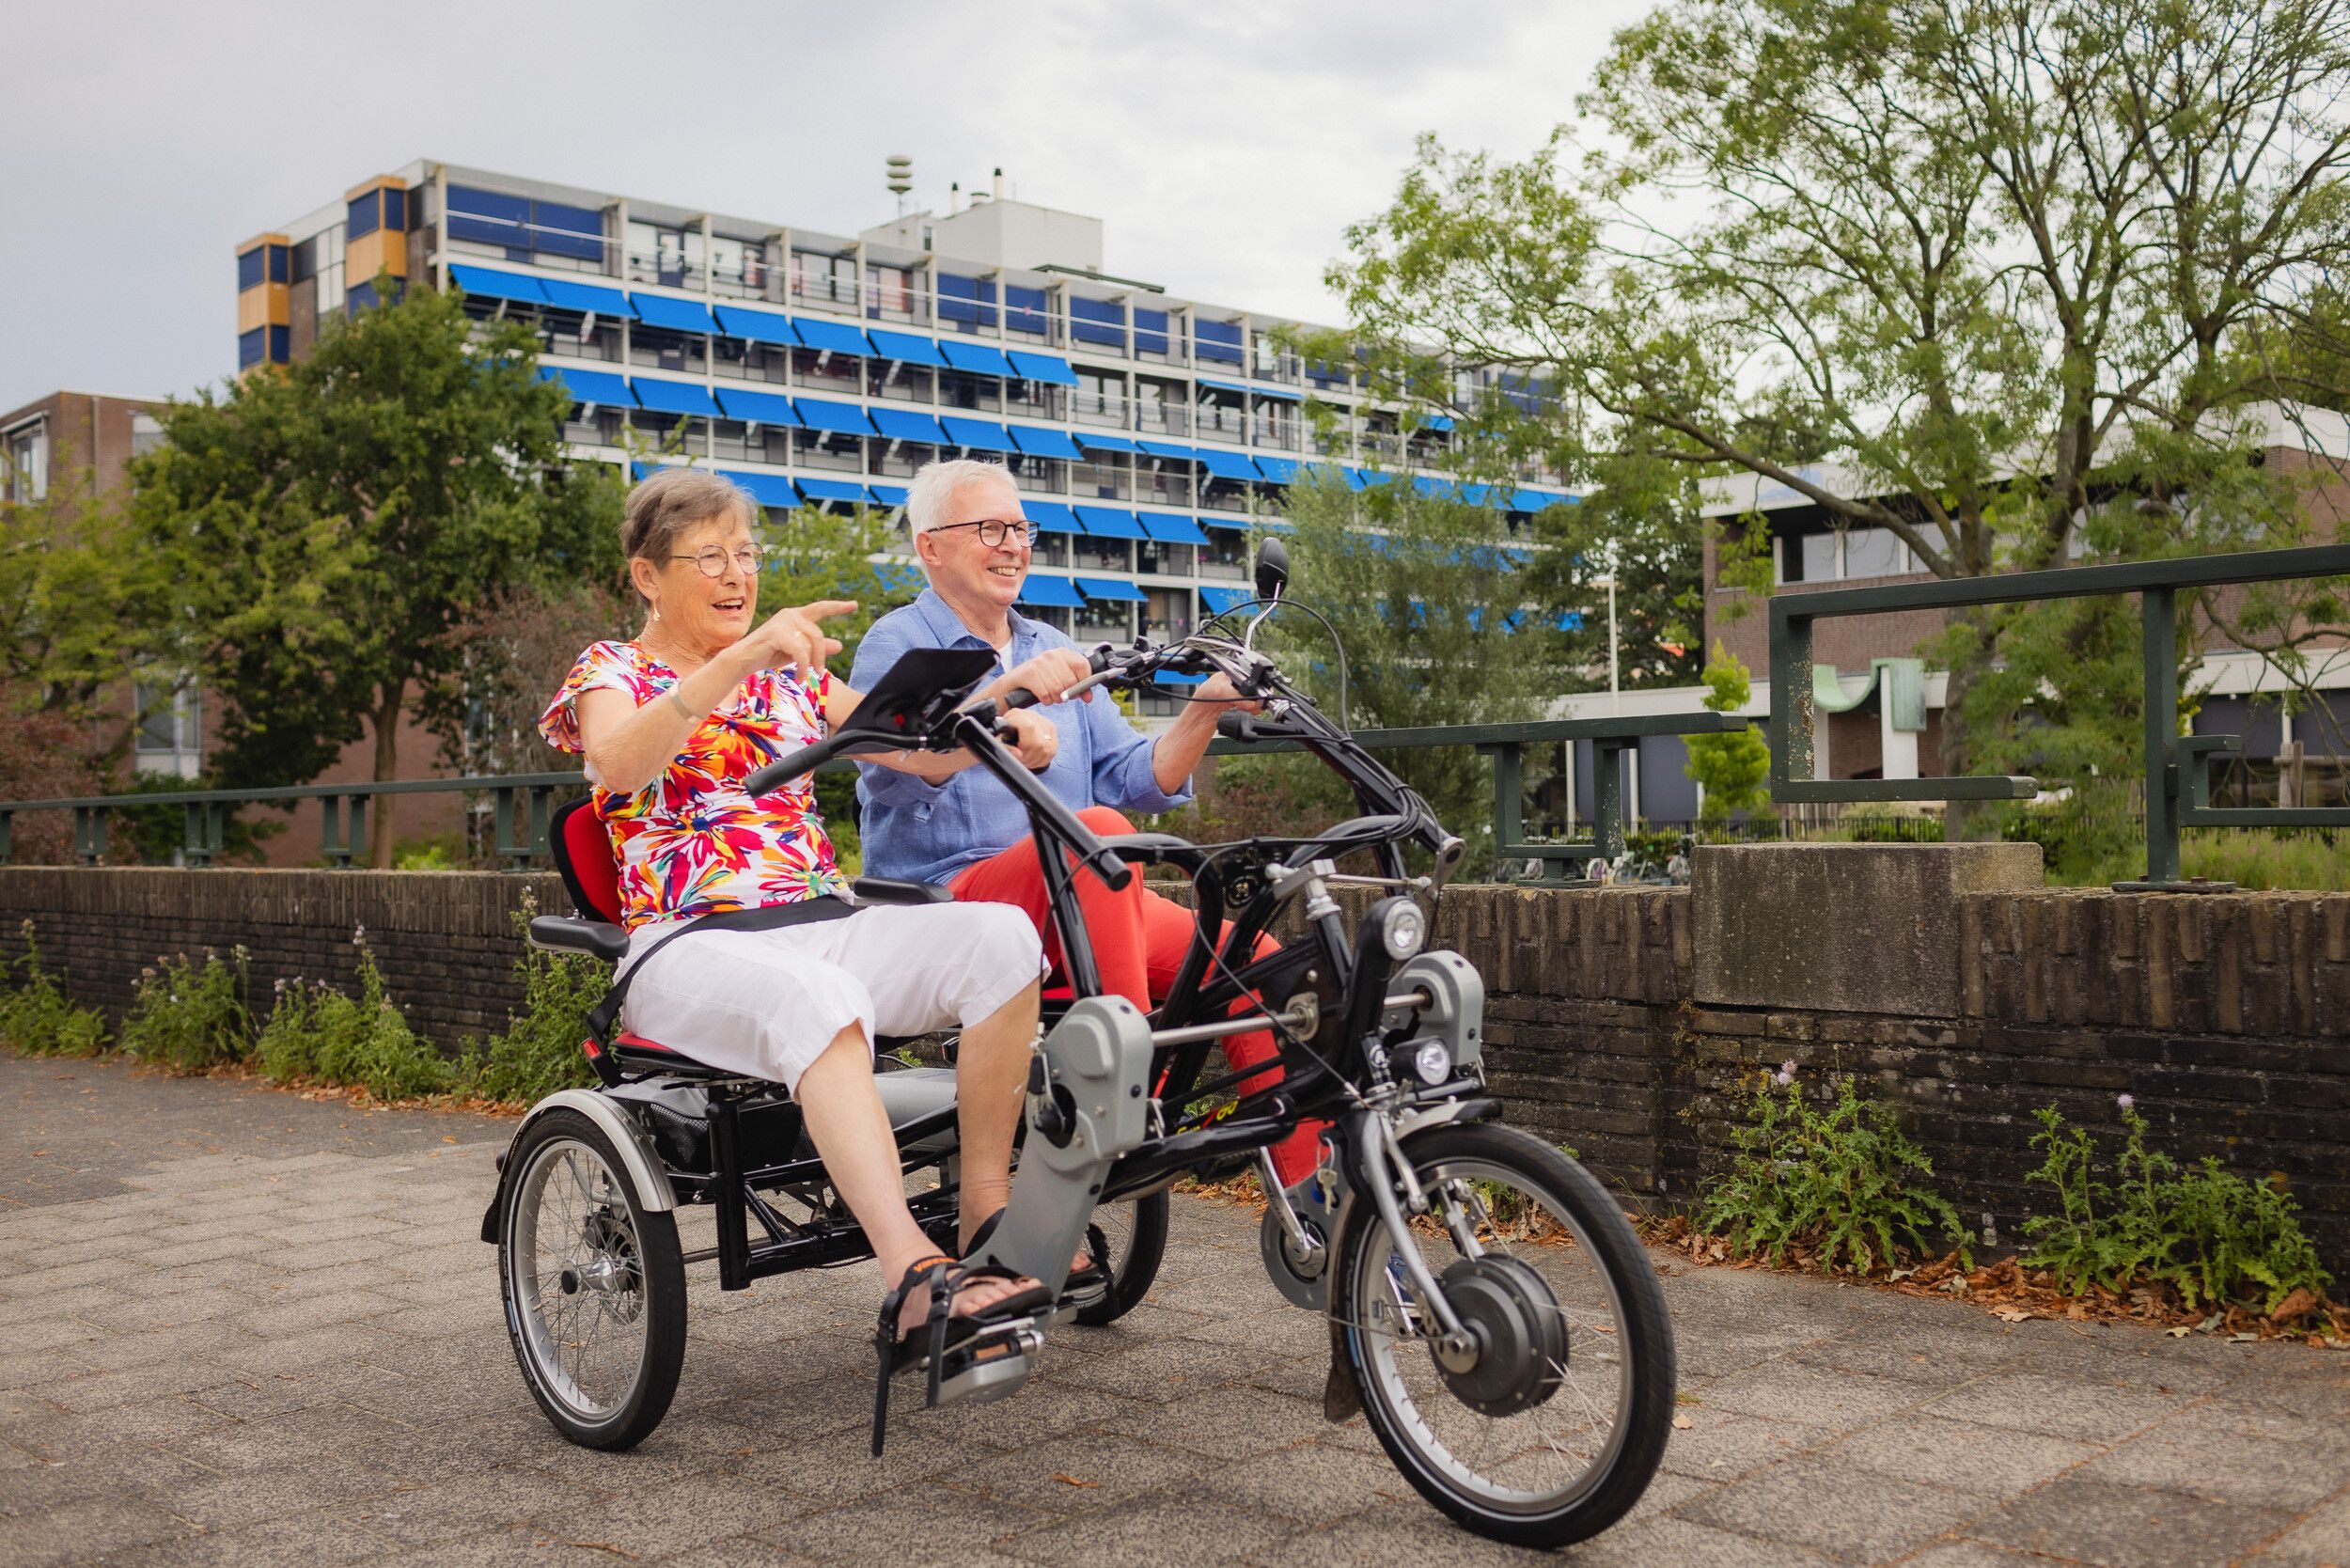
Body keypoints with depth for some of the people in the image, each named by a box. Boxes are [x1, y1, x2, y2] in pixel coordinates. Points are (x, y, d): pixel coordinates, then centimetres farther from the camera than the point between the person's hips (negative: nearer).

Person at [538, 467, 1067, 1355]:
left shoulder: (791, 676, 23)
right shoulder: (611, 673, 8)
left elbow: (921, 754, 14)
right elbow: (618, 763, -18)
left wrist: (1004, 731, -9)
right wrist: (741, 660, -31)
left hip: (825, 924, 5)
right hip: (691, 945, -5)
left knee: (1000, 937, -24)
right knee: (817, 1001, -39)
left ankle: (987, 1212, -20)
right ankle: (912, 1276, -47)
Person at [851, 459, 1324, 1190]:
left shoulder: (1054, 652, 22)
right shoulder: (898, 646, 2)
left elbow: (1136, 780, 12)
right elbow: (891, 768, -20)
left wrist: (1204, 710, -5)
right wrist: (1006, 692, -33)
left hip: (1079, 906, 6)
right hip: (947, 901, -6)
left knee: (1250, 955, -15)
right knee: (1094, 829, -35)